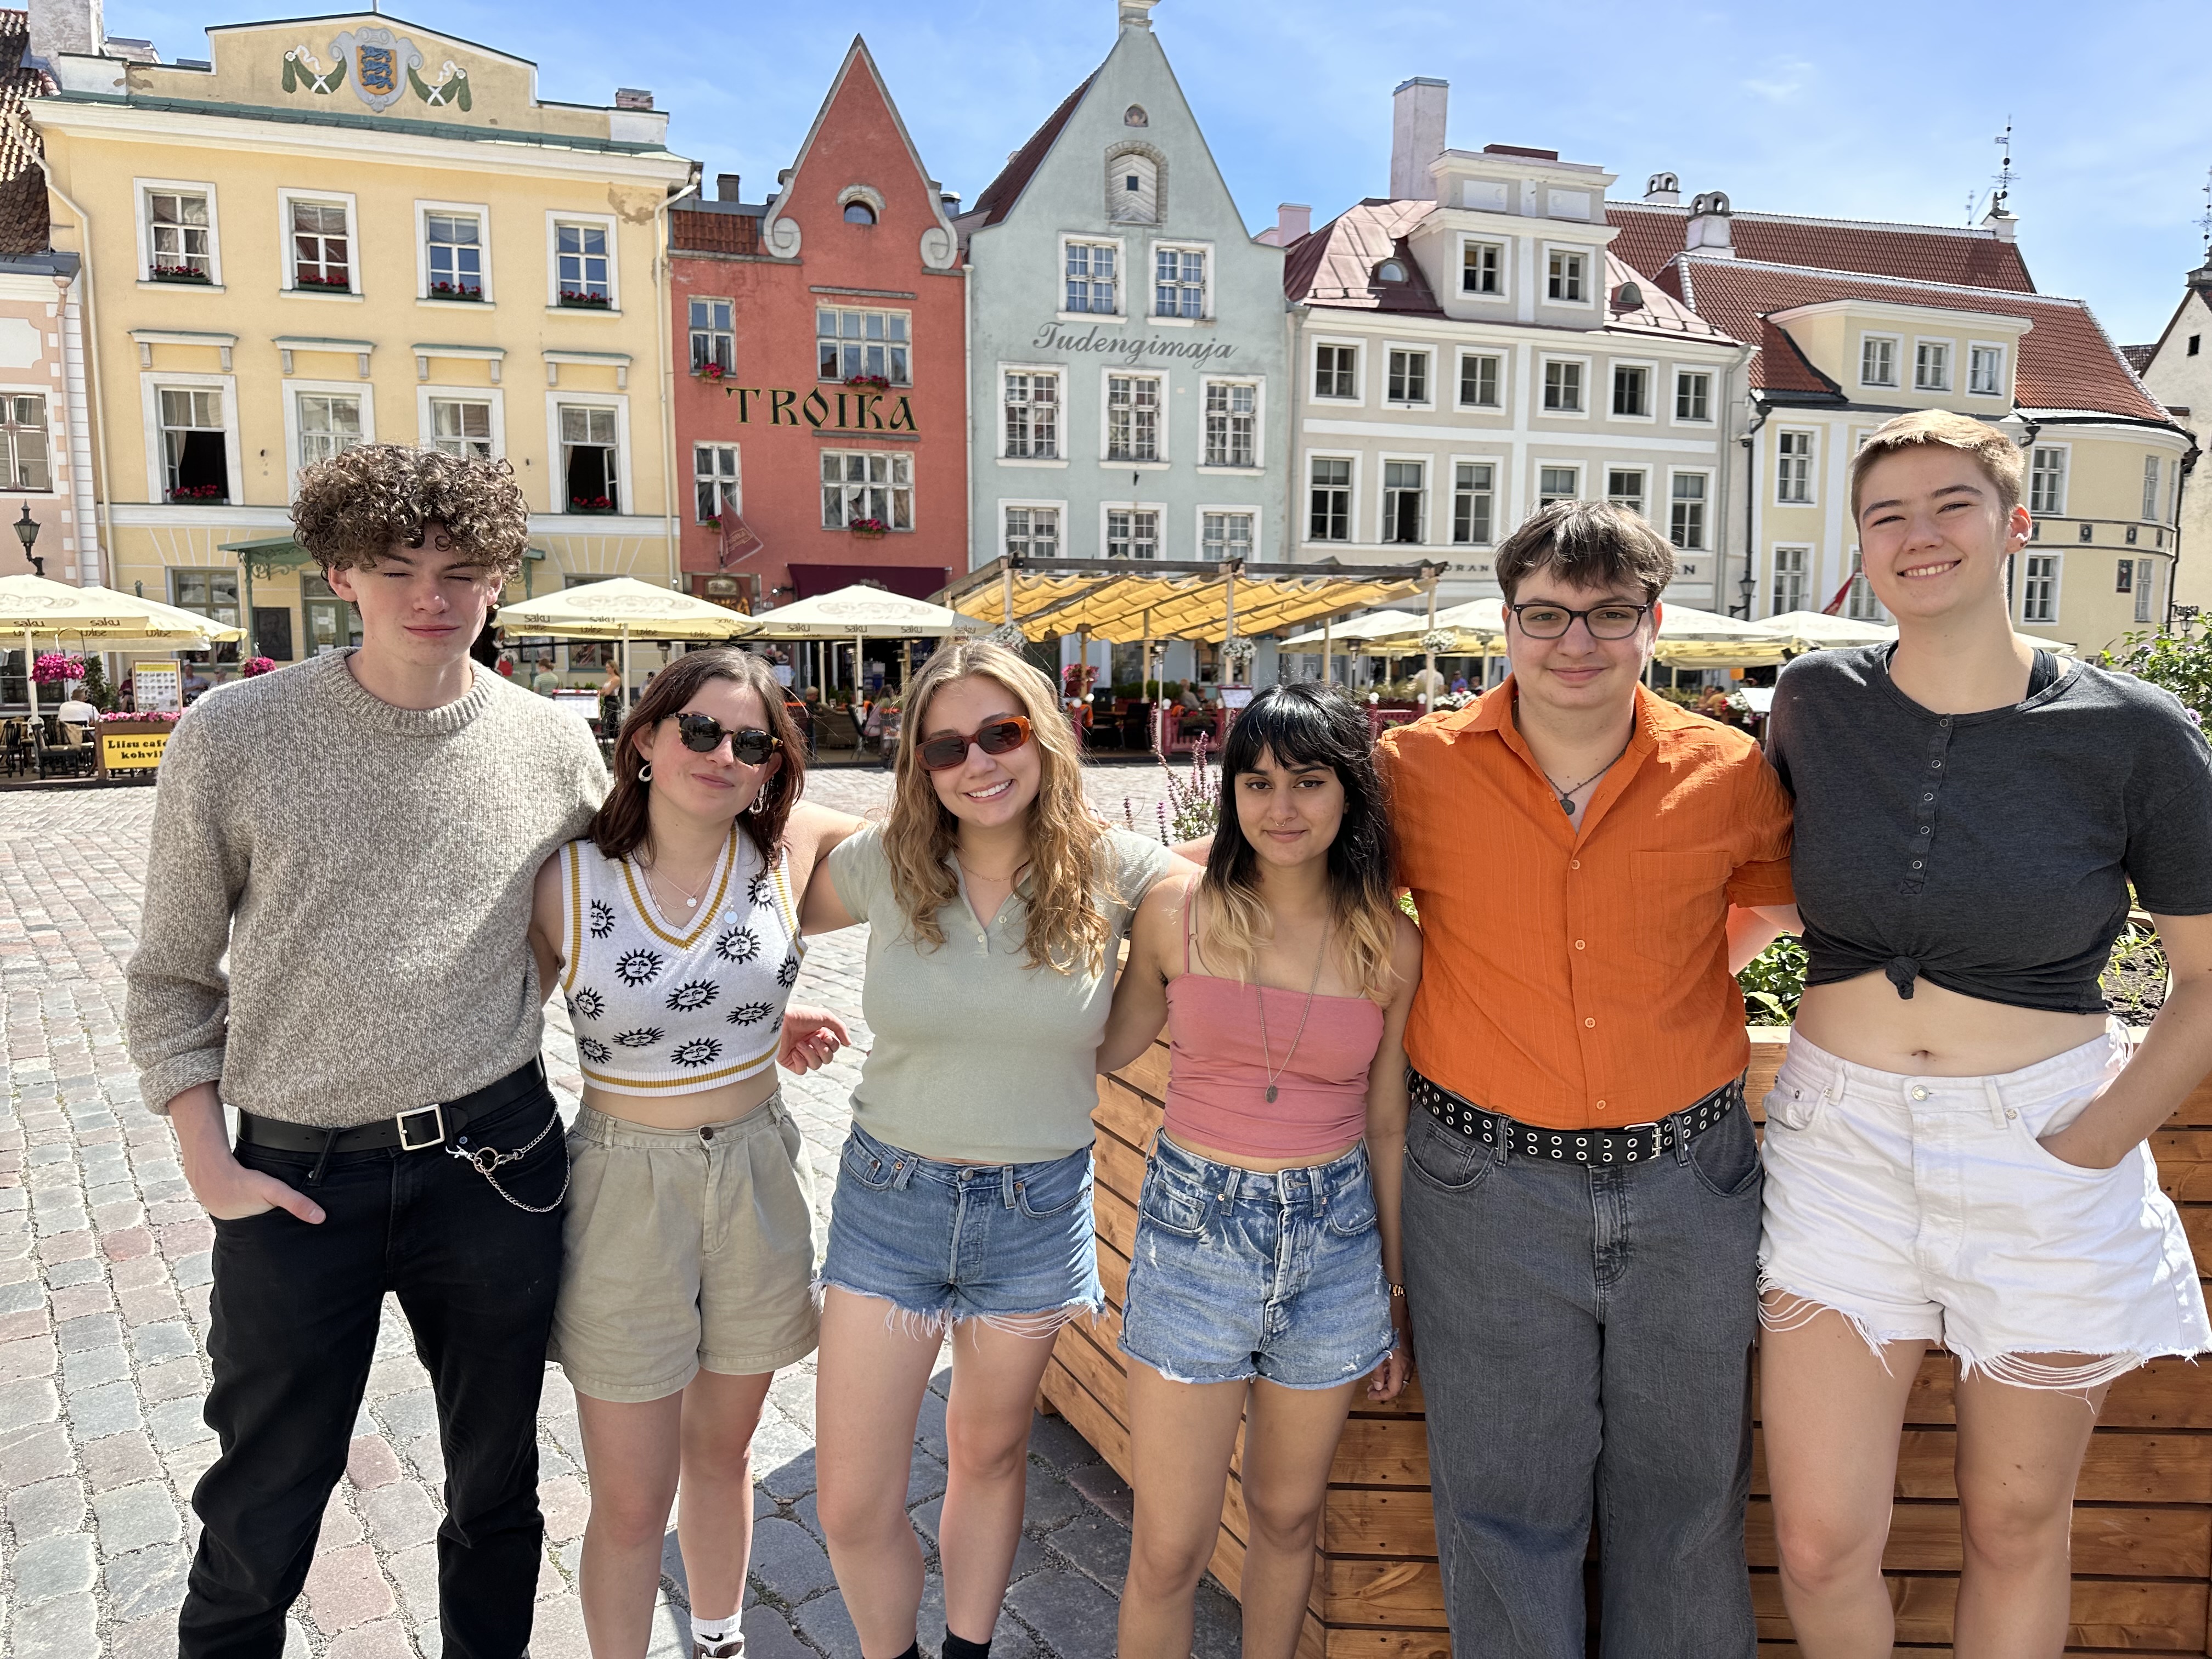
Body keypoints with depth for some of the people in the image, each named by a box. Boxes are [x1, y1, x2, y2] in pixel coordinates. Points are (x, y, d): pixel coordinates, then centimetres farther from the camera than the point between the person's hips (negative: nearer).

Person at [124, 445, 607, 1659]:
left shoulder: (554, 749, -3)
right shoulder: (235, 735, -7)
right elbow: (172, 978, 1)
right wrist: (206, 1165, -5)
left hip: (496, 1163, 2)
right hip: (295, 1175, -1)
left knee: (497, 1490, 18)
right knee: (258, 1523, 13)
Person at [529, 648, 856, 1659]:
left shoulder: (788, 851, -8)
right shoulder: (567, 882, -12)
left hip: (758, 1183, 2)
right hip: (624, 1188, -2)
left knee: (721, 1450, 23)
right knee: (631, 1506, 8)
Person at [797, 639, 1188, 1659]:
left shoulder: (1111, 871, -10)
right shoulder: (883, 863, -8)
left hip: (1036, 1208, 0)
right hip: (888, 1195, 1)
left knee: (988, 1456, 22)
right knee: (851, 1506, 6)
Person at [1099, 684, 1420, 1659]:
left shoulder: (1390, 942, -3)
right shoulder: (1176, 913, -7)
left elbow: (1386, 1128, 6)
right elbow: (1106, 1051, 8)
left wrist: (1395, 1296, 11)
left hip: (1334, 1239, 2)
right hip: (1194, 1225, -1)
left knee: (1287, 1514, 19)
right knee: (1170, 1550, 3)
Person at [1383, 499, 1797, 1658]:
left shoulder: (1728, 775, -4)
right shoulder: (1417, 771, -8)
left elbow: (1771, 900, 17)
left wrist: (1678, 988, 7)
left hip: (1689, 1181, 2)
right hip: (1487, 1184, -1)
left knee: (1683, 1498, 19)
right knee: (1505, 1505, 13)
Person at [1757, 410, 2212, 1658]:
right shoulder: (1816, 703, -1)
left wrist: (2097, 1140, -8)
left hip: (2046, 1148, -1)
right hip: (1844, 1143, 1)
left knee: (2016, 1528, 16)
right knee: (1821, 1543, 4)